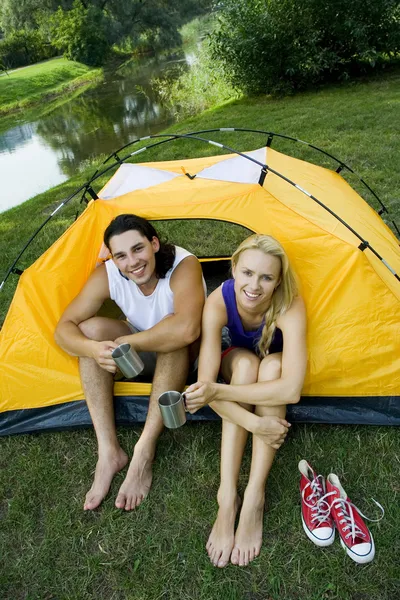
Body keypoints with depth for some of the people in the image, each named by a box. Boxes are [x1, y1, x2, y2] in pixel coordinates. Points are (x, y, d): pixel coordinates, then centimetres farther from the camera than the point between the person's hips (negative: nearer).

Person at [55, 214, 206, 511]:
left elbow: (186, 328, -49)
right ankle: (109, 451, -21)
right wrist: (93, 349, -38)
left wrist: (126, 342, -38)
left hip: (185, 355, -4)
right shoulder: (107, 275, -19)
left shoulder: (183, 264, -32)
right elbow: (64, 328, -16)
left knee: (175, 337, -38)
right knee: (90, 328, -21)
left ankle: (144, 452, -28)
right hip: (144, 352, 4)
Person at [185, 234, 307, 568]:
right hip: (239, 367, 1)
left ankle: (254, 499, -28)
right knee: (246, 362, -33)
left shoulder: (289, 307, -36)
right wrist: (253, 422, -45)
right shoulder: (219, 302, -32)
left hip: (276, 370, -1)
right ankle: (228, 495, -29)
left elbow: (291, 389, -44)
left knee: (270, 365, -35)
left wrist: (219, 391, -48)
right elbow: (205, 383, -34)